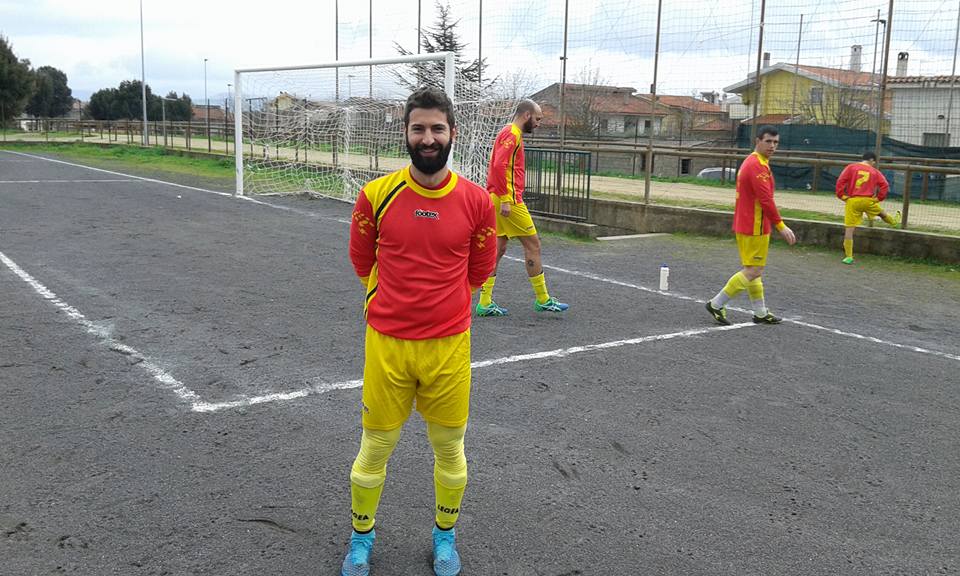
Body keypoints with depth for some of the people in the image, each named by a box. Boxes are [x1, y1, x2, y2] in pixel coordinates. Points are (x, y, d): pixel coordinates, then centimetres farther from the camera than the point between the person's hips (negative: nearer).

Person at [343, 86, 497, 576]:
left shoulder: (476, 201, -5)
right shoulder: (376, 195, -6)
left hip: (449, 345, 1)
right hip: (386, 343, 0)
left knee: (449, 448, 14)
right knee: (375, 448, 11)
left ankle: (445, 535, 38)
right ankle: (361, 536, 35)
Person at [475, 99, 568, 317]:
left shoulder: (509, 133, 20)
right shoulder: (513, 134, -11)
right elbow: (500, 165, -23)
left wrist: (503, 198, 17)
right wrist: (506, 199, -24)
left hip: (499, 199, 10)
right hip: (507, 201, -10)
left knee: (498, 249, 10)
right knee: (532, 245, -1)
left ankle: (485, 303, 10)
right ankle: (543, 300, 7)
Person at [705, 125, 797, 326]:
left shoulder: (750, 162, 15)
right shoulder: (758, 165, -17)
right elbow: (766, 200, -23)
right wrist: (781, 226, -20)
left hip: (745, 225, 11)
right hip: (755, 228, -11)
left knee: (753, 270, 14)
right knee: (753, 271, -5)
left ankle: (761, 313, 23)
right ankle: (717, 304, -2)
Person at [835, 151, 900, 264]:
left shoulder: (851, 167, 2)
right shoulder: (875, 171, 8)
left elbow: (840, 181, -7)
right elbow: (885, 185, 2)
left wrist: (842, 195, 1)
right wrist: (879, 198, 13)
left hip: (852, 201, -2)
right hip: (868, 201, 2)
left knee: (849, 229, -1)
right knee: (882, 213, 34)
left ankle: (848, 257, -2)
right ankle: (894, 221, 65)